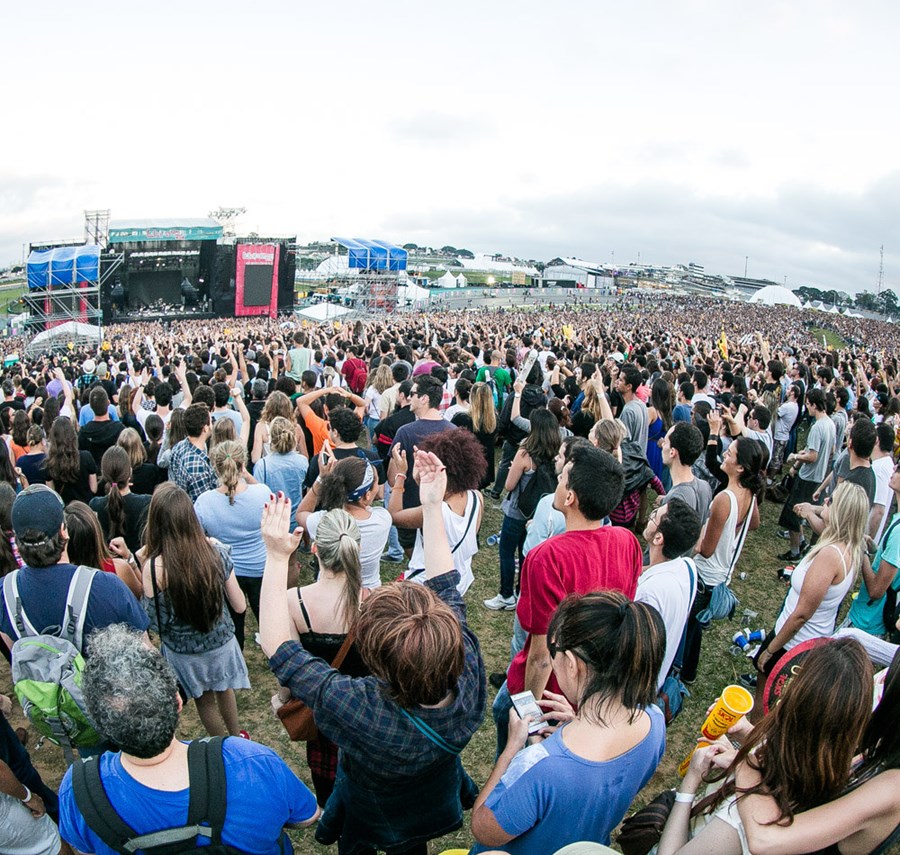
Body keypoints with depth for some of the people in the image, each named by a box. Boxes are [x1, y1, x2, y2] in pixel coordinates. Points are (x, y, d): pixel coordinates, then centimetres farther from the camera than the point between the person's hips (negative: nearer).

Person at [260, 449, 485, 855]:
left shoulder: (356, 711, -48)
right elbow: (447, 587, -23)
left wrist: (277, 557, -32)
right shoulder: (468, 678, -38)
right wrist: (432, 506, -20)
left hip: (367, 820, -3)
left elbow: (277, 645, -35)